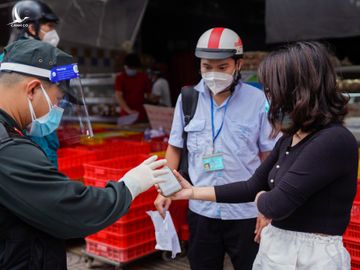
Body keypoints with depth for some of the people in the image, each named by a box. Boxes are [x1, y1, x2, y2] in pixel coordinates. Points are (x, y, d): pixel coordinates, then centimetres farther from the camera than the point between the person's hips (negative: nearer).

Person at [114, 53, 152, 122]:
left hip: (142, 115, 2)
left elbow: (149, 95, 11)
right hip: (126, 115, -2)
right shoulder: (120, 78, -1)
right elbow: (118, 96, -11)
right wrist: (129, 110, -23)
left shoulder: (144, 77, 5)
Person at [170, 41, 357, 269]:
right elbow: (254, 186, 11)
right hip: (275, 248, 8)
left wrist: (261, 197, -3)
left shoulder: (335, 141, -22)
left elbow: (276, 205, -25)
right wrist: (194, 192, 9)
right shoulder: (291, 139, 5)